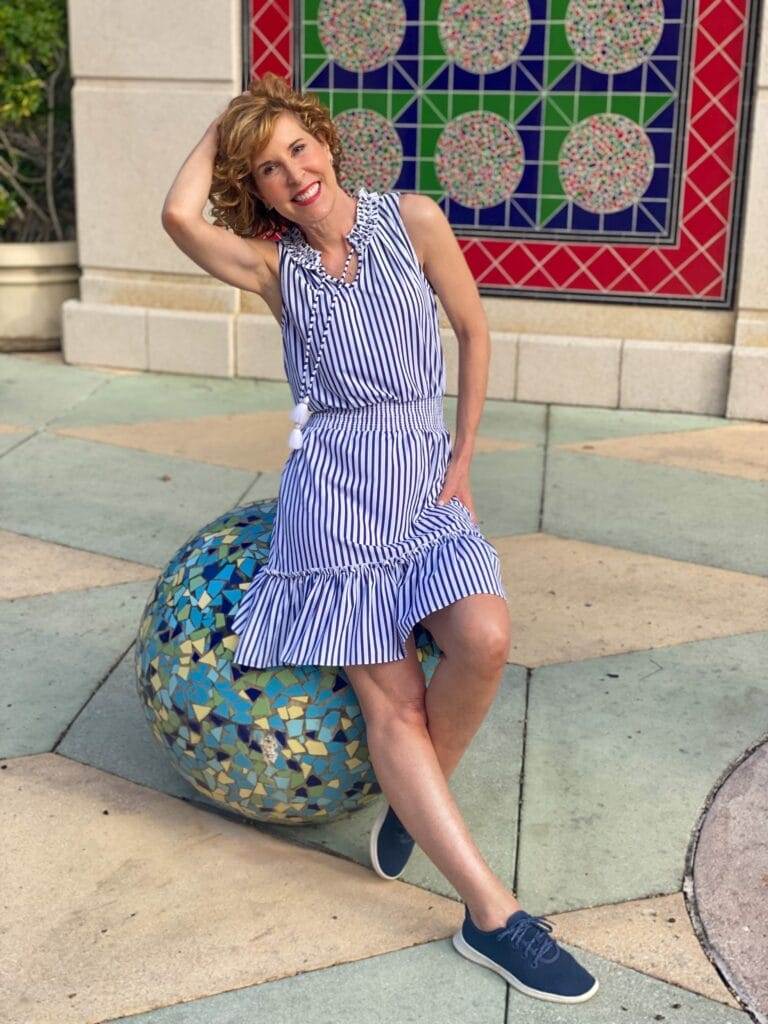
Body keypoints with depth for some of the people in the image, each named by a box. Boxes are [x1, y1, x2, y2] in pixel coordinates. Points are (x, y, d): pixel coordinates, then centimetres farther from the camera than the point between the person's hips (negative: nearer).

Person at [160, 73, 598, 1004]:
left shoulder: (412, 220, 4)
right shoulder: (271, 262, 3)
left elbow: (474, 332, 10)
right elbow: (179, 215, -17)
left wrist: (462, 460, 5)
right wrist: (222, 127, 1)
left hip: (426, 475, 2)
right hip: (332, 480, -1)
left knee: (483, 638, -26)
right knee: (389, 696, -13)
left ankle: (411, 804, 3)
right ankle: (492, 914, -9)